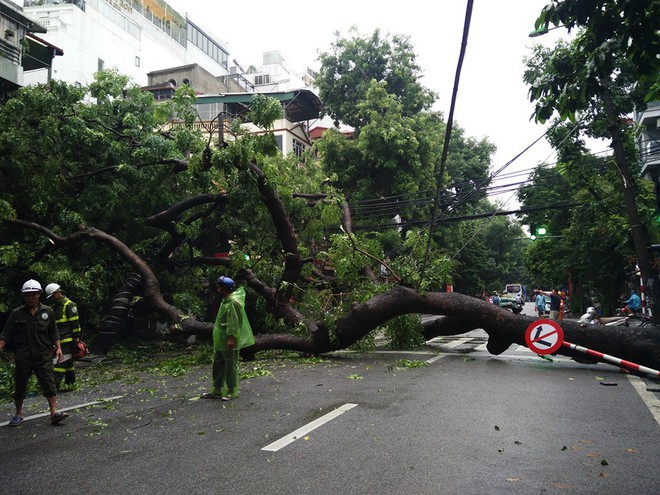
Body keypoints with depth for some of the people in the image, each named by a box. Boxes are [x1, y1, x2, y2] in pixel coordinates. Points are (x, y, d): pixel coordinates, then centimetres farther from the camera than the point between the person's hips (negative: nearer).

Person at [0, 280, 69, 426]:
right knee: (20, 385, 10)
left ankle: (54, 412, -6)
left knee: (49, 384, -6)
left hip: (43, 356, 0)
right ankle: (19, 414, 27)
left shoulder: (48, 312, 6)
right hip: (22, 358, 1)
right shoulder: (16, 314, 4)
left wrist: (58, 348, 3)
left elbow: (53, 333, 11)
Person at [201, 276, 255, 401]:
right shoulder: (225, 300, 12)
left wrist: (231, 338, -26)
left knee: (230, 366, 0)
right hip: (220, 341, 10)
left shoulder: (233, 302, -19)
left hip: (228, 342, -10)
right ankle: (216, 391, 24)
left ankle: (232, 392, 10)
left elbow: (234, 322, -23)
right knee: (217, 365, 14)